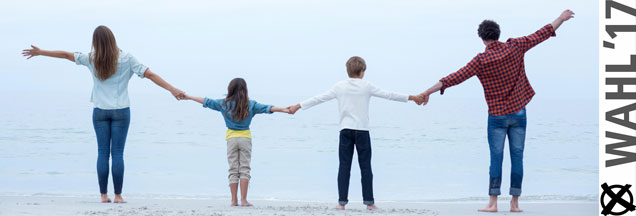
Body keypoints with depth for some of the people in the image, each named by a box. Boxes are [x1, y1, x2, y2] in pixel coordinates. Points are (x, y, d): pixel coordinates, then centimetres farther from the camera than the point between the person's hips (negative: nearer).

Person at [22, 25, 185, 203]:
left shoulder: (92, 59, -1)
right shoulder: (126, 59, -5)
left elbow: (66, 55, 9)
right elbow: (150, 75, -8)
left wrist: (39, 52, 21)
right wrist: (172, 89, -8)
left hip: (100, 111, 1)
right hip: (121, 111, -1)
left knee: (102, 153, 5)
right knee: (117, 153, -1)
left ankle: (103, 195, 3)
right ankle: (118, 195, -2)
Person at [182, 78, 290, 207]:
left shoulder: (224, 104, 0)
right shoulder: (250, 104, -2)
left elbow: (207, 102, 8)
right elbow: (266, 108, -7)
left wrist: (189, 97, 18)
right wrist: (283, 110, -5)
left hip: (231, 138, 1)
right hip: (245, 138, -1)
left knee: (233, 170, 5)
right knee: (244, 169, 1)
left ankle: (234, 200, 3)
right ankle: (243, 200, -6)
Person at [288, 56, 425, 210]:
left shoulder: (339, 86, 4)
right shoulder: (366, 86, 1)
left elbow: (319, 99, 6)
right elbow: (388, 95, 7)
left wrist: (298, 106, 15)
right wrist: (411, 98, 17)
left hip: (345, 130, 1)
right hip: (362, 131, -1)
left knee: (344, 167, 1)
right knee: (365, 167, 3)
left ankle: (342, 202, -3)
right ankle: (369, 202, 1)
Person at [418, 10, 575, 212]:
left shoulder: (481, 60, -10)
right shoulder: (514, 47, -3)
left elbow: (456, 77, -15)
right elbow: (541, 35, 7)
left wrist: (429, 91, -13)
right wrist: (561, 19, 21)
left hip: (497, 115, -2)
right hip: (519, 112, 2)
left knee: (496, 158, 1)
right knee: (517, 157, 5)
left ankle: (493, 203, -3)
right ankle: (514, 203, 6)